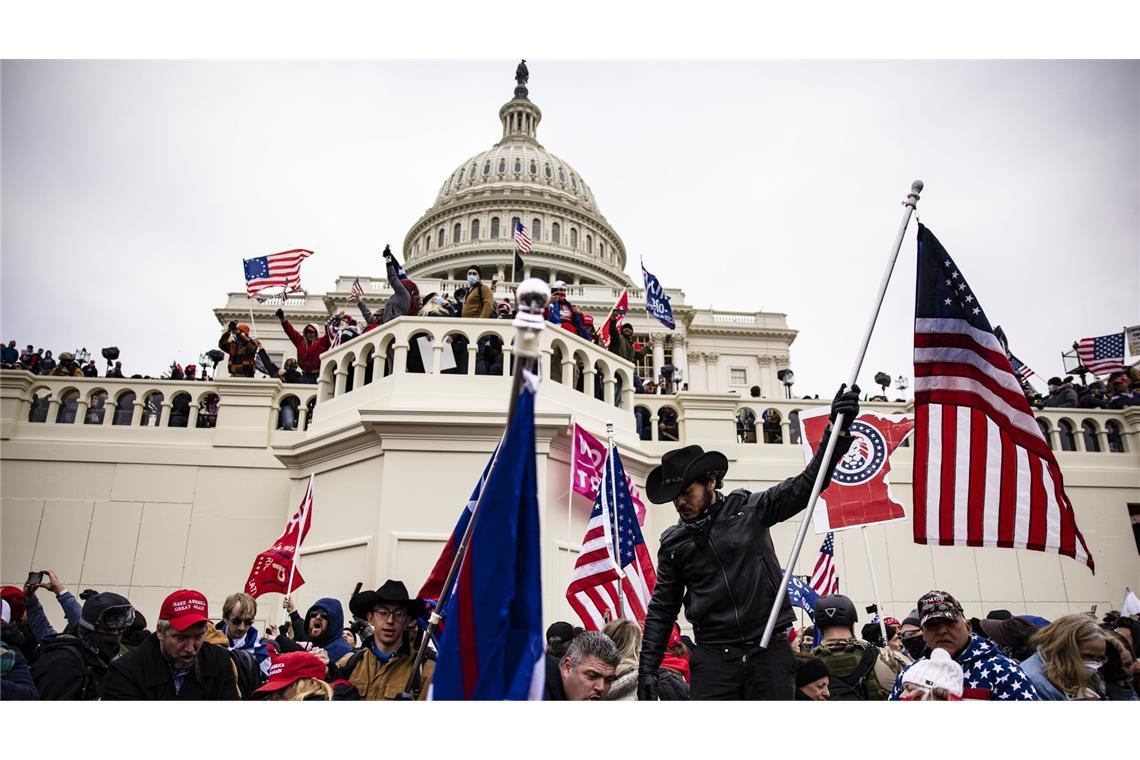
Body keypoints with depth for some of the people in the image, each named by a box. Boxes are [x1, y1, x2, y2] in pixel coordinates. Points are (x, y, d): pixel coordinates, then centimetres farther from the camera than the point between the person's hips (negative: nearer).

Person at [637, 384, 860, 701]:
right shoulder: (673, 542, 8)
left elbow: (807, 483, -3)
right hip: (712, 657, 1)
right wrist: (648, 668, 6)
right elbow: (662, 609, 12)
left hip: (770, 650, -1)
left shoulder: (749, 509, 2)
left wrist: (838, 429, -15)